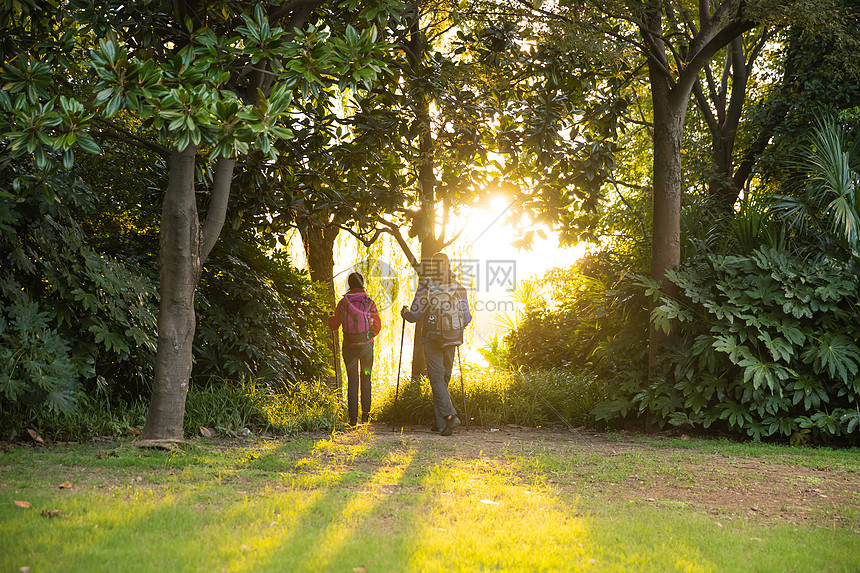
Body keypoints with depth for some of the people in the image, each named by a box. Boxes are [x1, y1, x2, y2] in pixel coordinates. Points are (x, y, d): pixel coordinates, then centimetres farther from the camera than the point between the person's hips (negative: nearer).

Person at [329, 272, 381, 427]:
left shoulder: (343, 303, -3)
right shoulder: (369, 302, -5)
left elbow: (334, 325, 4)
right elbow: (378, 325, -2)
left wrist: (330, 317, 27)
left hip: (349, 346, 0)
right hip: (366, 345, 0)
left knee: (352, 381, 4)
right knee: (366, 379, 14)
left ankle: (353, 417, -1)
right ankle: (365, 413, 11)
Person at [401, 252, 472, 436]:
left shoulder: (425, 287, -7)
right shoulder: (459, 288, 3)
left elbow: (415, 315, -7)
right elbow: (467, 318, 5)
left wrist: (404, 313, 15)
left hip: (432, 340, -4)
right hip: (452, 340, 4)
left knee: (437, 380, -4)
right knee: (444, 379, 13)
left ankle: (449, 416, -23)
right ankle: (439, 423, 15)